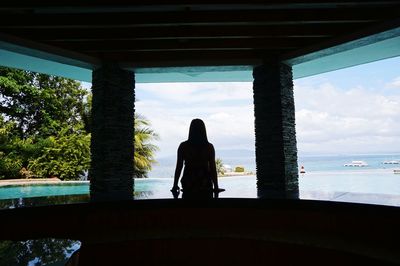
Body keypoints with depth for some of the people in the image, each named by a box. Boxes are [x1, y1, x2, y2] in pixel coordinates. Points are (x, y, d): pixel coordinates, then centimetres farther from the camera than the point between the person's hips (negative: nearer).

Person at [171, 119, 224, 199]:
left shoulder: (183, 146, -3)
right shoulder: (209, 147, -3)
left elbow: (178, 168, -2)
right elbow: (213, 169, -4)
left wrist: (175, 186, 6)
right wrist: (216, 187, 4)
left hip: (188, 186, 0)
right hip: (205, 186, 0)